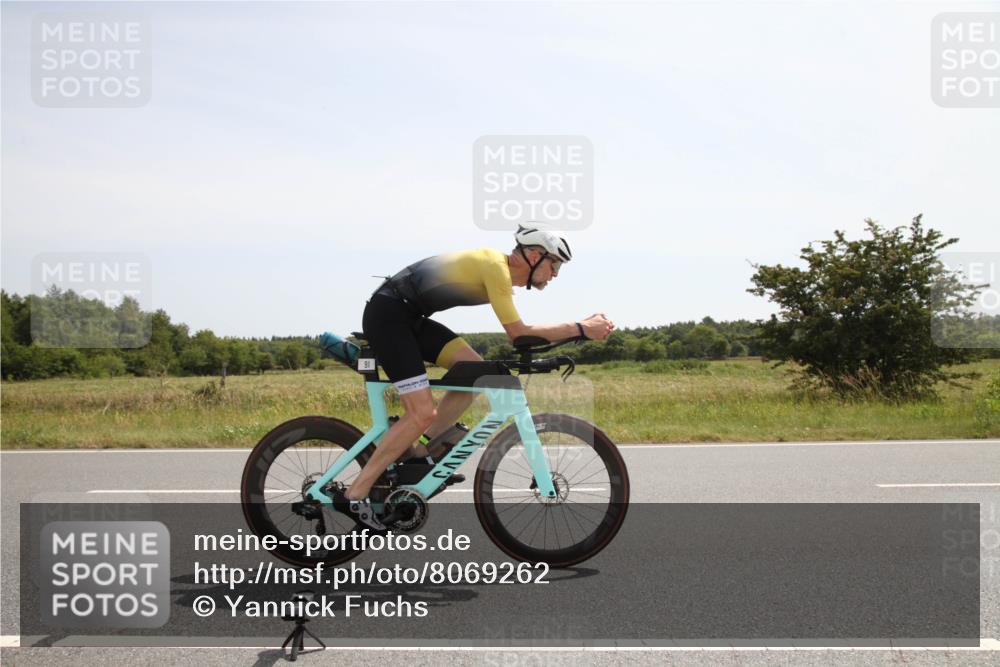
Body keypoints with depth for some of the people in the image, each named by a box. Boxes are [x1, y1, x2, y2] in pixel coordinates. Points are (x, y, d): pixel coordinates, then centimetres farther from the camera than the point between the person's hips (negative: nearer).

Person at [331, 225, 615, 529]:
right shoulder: (496, 267, -16)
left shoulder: (502, 269, 13)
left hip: (408, 317, 10)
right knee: (424, 414, -14)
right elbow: (518, 333, -18)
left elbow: (517, 331, 13)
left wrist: (583, 327, 6)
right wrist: (579, 328, -14)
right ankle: (354, 495, -9)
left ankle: (418, 455, 9)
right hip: (387, 314, -10)